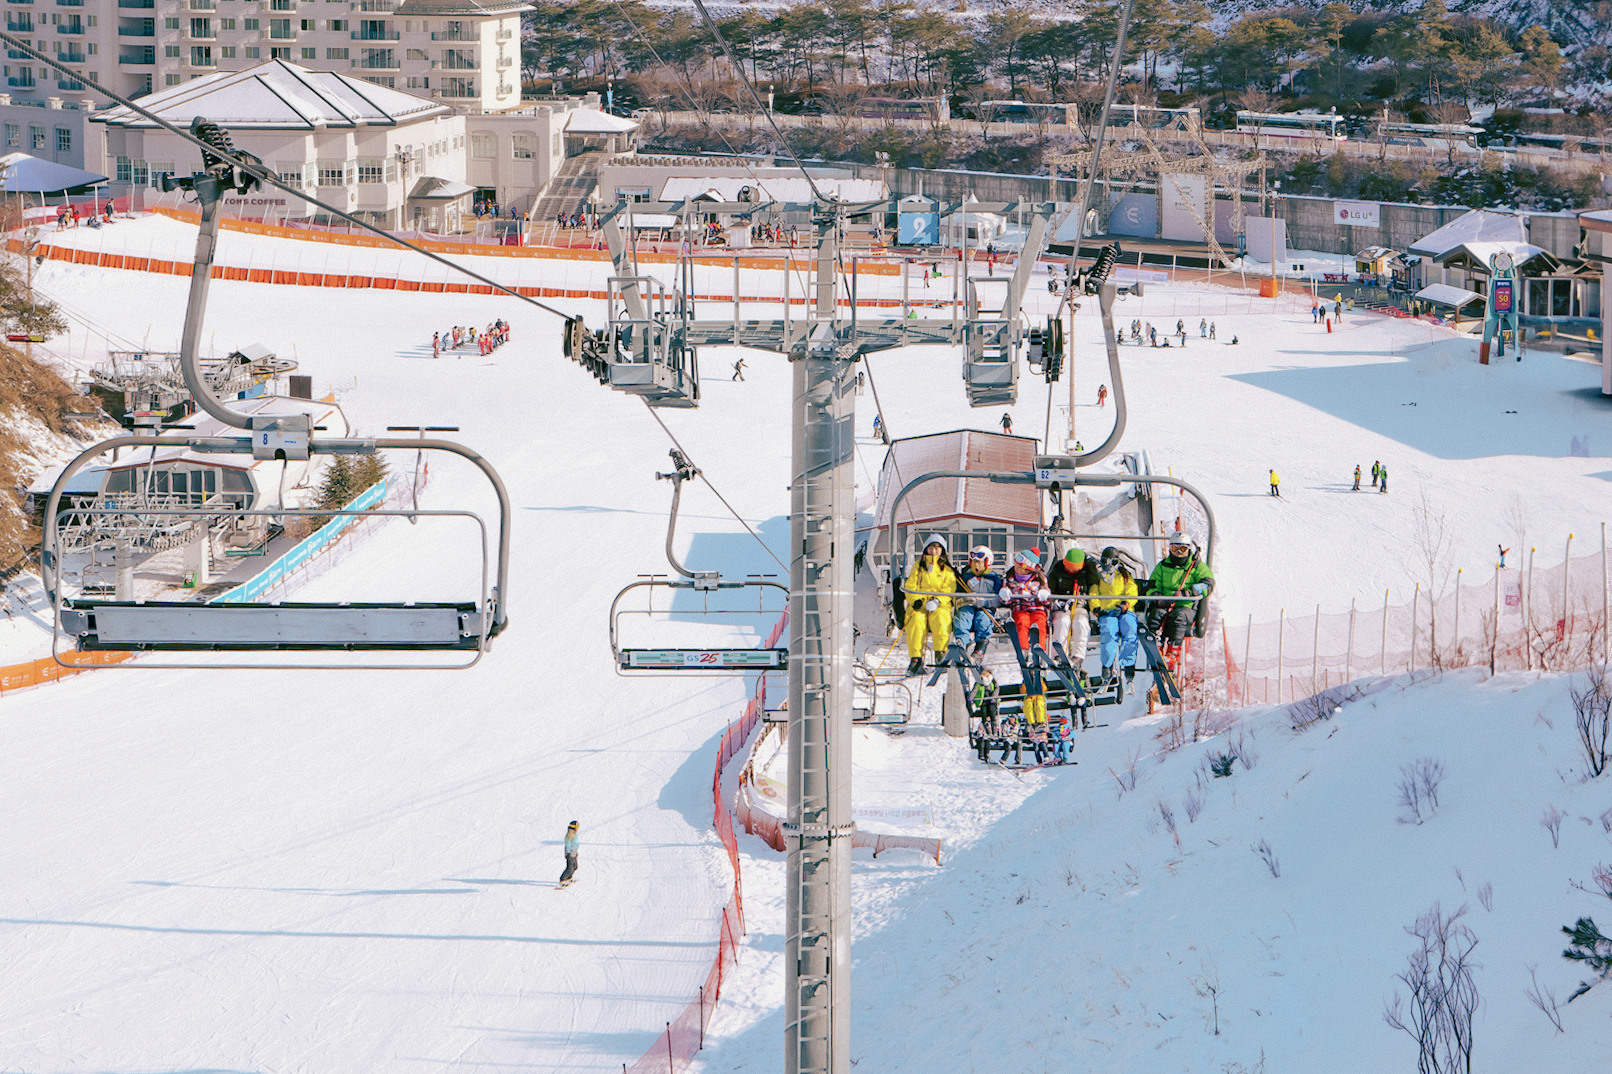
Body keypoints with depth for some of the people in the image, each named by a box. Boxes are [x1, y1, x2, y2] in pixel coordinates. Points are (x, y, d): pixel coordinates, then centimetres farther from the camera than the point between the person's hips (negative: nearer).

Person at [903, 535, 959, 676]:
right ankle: (915, 658, -35)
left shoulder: (947, 569, 16)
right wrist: (915, 600, -11)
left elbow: (949, 590, 3)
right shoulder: (918, 566, 20)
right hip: (919, 605, 1)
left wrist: (937, 601, -16)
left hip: (940, 605, -1)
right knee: (916, 621, -32)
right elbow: (910, 586, 10)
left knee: (940, 620, -35)